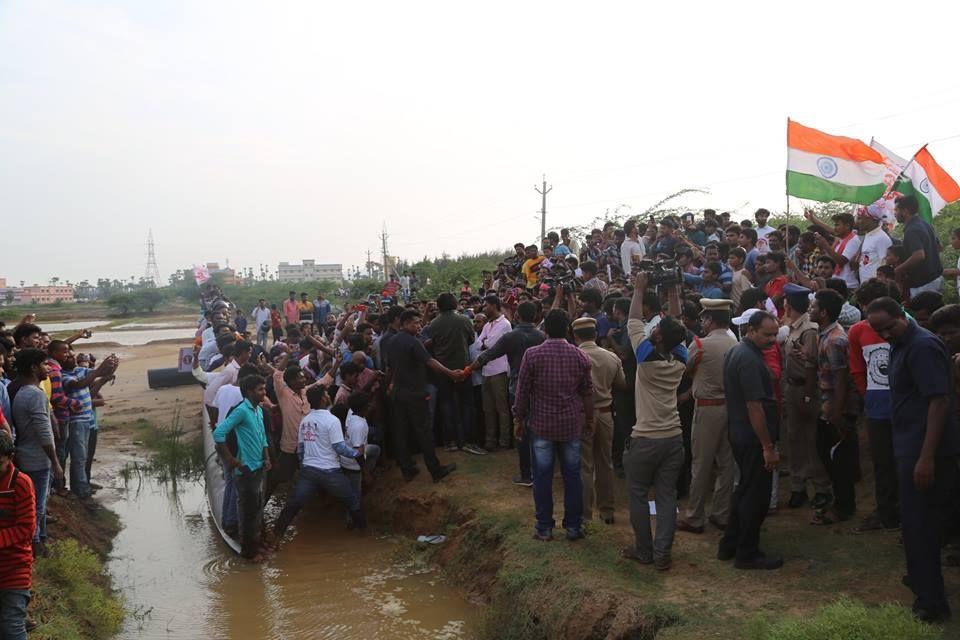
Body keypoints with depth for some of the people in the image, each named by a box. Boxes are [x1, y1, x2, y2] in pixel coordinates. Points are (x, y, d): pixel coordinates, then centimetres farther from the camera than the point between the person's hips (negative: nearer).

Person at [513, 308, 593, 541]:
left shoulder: (532, 354, -9)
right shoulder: (580, 356, -3)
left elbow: (522, 391, -5)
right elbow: (587, 393, 4)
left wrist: (519, 419, 6)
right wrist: (589, 419, 17)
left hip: (541, 424, -2)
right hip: (571, 425, 2)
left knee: (543, 477, 7)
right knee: (572, 476, 10)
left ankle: (544, 527, 15)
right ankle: (574, 526, 18)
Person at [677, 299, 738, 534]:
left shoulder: (700, 345, -13)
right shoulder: (736, 345, 2)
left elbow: (687, 371, 0)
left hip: (708, 408, -5)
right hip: (731, 406, 5)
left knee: (701, 464, 1)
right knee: (726, 462, 12)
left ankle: (694, 518, 10)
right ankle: (722, 514, 21)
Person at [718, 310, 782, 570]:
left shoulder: (736, 352, 11)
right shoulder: (749, 360, -22)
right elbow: (755, 407, -25)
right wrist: (768, 447, -20)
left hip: (740, 434, 10)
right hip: (754, 439, -10)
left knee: (745, 490, 20)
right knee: (756, 495, 1)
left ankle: (729, 546, 28)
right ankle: (747, 554, 13)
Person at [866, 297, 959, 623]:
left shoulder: (923, 346, -17)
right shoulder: (900, 345, 13)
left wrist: (927, 458, -25)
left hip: (924, 450, -10)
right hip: (911, 448, 10)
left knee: (919, 522, -4)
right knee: (916, 519, 21)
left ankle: (932, 601, 5)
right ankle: (921, 578, 37)